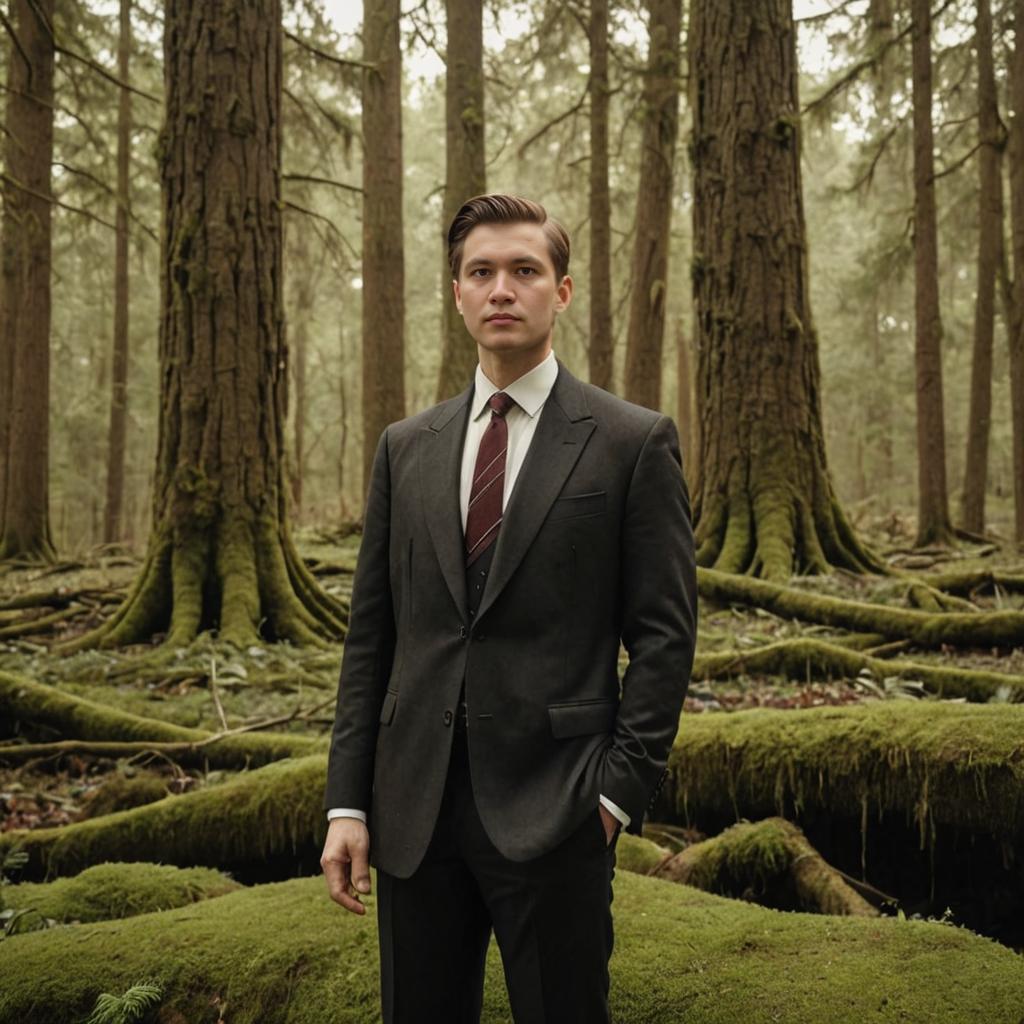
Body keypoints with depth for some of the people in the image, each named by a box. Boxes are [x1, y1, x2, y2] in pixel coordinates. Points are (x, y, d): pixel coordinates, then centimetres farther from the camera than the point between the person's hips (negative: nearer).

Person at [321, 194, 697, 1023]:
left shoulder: (633, 442, -2)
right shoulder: (407, 448, 10)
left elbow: (663, 634, -3)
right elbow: (371, 633, 9)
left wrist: (621, 790, -9)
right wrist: (348, 800, 4)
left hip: (552, 808, -4)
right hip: (414, 806, 4)